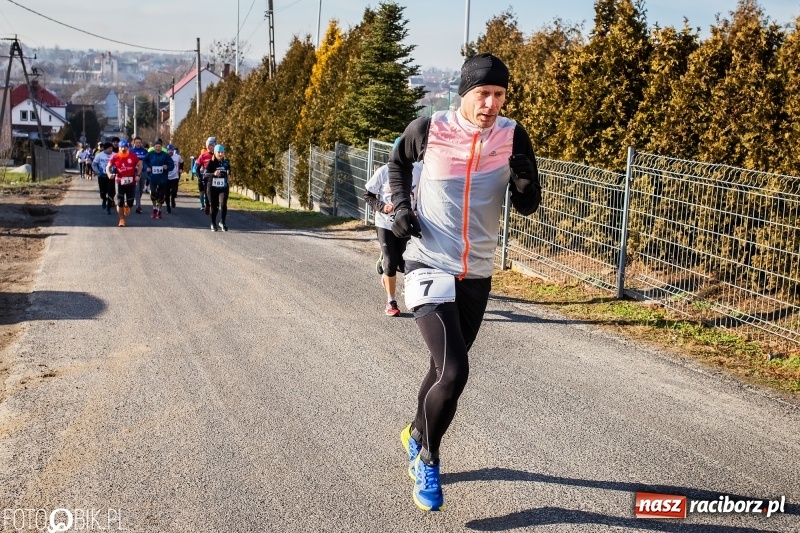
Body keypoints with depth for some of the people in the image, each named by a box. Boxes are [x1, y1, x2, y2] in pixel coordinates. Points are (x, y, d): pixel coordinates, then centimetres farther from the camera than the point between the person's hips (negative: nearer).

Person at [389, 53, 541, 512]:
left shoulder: (513, 137, -6)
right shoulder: (428, 129, -9)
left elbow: (527, 207, -5)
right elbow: (399, 162, 13)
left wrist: (524, 178, -25)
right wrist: (401, 204, -1)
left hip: (477, 275, 4)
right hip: (430, 267, -3)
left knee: (445, 370, 18)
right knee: (454, 373, -18)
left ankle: (416, 435, 45)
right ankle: (428, 458, 7)